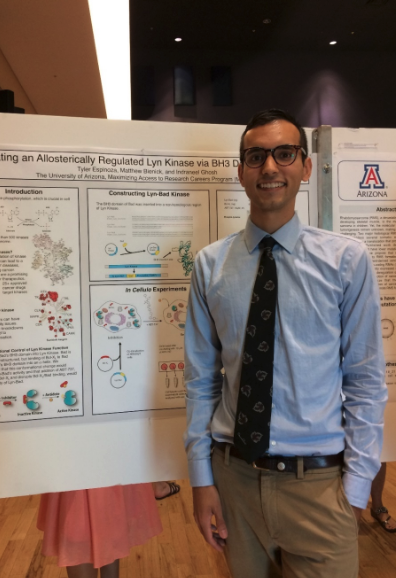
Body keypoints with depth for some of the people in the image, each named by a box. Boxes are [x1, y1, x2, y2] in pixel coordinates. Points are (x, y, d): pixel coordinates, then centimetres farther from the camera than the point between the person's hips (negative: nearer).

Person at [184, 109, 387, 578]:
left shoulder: (347, 259, -8)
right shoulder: (209, 264, -4)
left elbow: (365, 381, -5)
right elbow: (200, 378, -1)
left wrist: (356, 485, -4)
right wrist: (201, 478, 1)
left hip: (318, 484, -1)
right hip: (233, 475, 2)